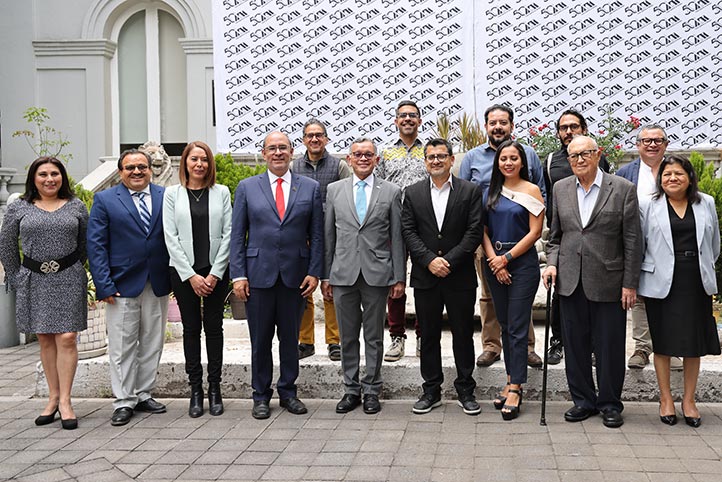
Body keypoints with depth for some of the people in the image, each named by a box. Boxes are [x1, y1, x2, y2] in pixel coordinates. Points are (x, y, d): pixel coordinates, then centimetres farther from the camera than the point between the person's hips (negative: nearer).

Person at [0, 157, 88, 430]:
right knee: (45, 339, 7)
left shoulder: (76, 207, 6)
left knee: (67, 338, -6)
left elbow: (84, 244, 12)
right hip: (34, 282, 1)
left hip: (68, 280, -1)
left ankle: (65, 401, -1)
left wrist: (72, 271, 9)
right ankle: (53, 397, 16)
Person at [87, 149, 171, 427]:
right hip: (122, 286, -2)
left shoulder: (165, 197, 5)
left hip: (158, 286, 3)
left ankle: (143, 394, 23)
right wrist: (104, 285, -10)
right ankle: (124, 402, 11)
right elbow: (95, 245, -3)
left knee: (152, 344, 11)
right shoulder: (105, 200, 0)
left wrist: (175, 277, -2)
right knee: (122, 347, 2)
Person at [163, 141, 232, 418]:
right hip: (183, 271, 0)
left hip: (215, 272, 0)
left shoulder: (221, 192, 5)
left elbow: (228, 234, 1)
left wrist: (215, 273, -8)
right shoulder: (172, 194, 3)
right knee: (191, 328, 5)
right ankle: (195, 390, 12)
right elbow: (171, 237, -2)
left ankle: (215, 389, 12)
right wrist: (191, 276, -9)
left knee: (214, 327, 4)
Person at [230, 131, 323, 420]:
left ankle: (288, 391, 23)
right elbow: (237, 235, 3)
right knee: (260, 339, 6)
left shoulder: (310, 188, 6)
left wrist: (314, 272, -3)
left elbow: (316, 235, 5)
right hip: (259, 274, 0)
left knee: (291, 338, 9)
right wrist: (238, 274, -4)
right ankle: (261, 396, 18)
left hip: (295, 276, 1)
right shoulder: (247, 187, 5)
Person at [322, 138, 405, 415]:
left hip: (377, 274, -1)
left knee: (374, 337, 7)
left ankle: (371, 391, 18)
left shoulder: (391, 192, 3)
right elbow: (328, 236, 8)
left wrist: (399, 277, -1)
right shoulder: (334, 190, 7)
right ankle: (351, 390, 20)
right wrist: (324, 275, 5)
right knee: (348, 337, 9)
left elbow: (397, 238, 3)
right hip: (343, 274, 1)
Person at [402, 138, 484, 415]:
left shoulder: (470, 191, 1)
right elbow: (408, 232, 0)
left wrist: (450, 260, -14)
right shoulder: (413, 193, 7)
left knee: (463, 335, 6)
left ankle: (465, 391, 18)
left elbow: (474, 232, -6)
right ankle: (431, 391, 19)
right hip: (425, 278, 2)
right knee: (428, 336, 9)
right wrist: (430, 260, -13)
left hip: (460, 277, -1)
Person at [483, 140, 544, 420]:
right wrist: (494, 260, -7)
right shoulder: (491, 192, 10)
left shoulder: (531, 191, -2)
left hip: (522, 263, -5)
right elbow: (483, 230, 7)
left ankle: (515, 389, -3)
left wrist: (506, 258, -11)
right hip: (495, 264, 5)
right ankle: (512, 382, 19)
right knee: (505, 326, 10)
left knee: (517, 328, -5)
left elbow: (535, 232, -8)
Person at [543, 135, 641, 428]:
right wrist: (552, 262, -1)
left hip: (608, 283, -3)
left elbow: (632, 240, -4)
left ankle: (610, 404, 20)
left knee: (609, 346, 5)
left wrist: (630, 283, -6)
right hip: (571, 282, 3)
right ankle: (583, 400, 23)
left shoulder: (623, 189, -3)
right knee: (575, 345, 9)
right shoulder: (561, 189, 8)